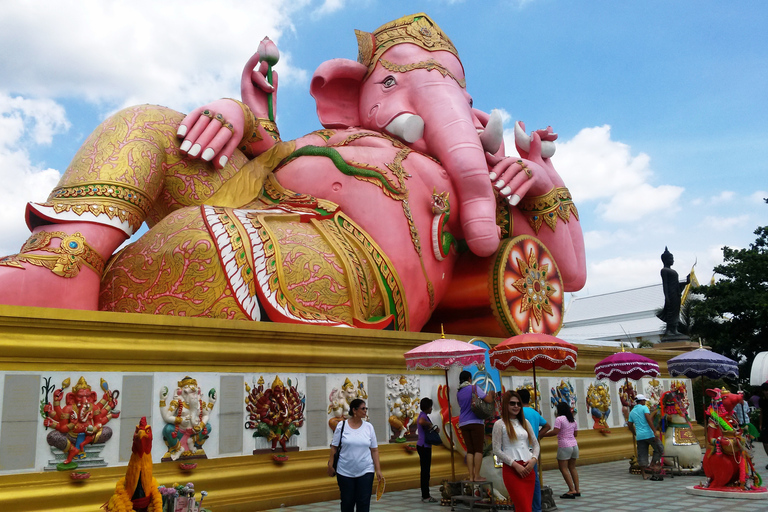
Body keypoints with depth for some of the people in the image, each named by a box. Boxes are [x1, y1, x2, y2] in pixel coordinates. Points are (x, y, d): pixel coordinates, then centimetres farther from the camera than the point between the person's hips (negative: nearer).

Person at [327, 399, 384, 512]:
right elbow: (334, 447, 1)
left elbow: (374, 449, 4)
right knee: (347, 502, 8)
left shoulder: (368, 427, 2)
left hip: (365, 472, 1)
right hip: (345, 472, -1)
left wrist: (378, 470, 0)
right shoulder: (341, 425, -3)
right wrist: (330, 465, -2)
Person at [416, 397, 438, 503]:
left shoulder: (421, 415, 17)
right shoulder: (423, 415, -15)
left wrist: (434, 428, 9)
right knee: (425, 471, -6)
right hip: (424, 446, -10)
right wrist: (431, 424, -22)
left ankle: (424, 495, 18)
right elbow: (421, 422, -38)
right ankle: (426, 496, -3)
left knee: (424, 471, 13)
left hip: (422, 446, 10)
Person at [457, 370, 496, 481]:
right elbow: (489, 400, -9)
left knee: (469, 450, 7)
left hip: (463, 424, 5)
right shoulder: (474, 388, -4)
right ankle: (477, 476, -6)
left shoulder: (458, 393, 14)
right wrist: (491, 394, 12)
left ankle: (471, 476, 1)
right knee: (478, 450, -2)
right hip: (476, 422, -5)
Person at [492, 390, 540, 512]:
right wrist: (515, 464, -13)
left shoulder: (525, 422, 13)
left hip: (528, 468, 5)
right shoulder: (499, 424, -3)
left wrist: (534, 459, -3)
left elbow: (535, 444, 17)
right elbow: (497, 450, -7)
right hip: (511, 470, -5)